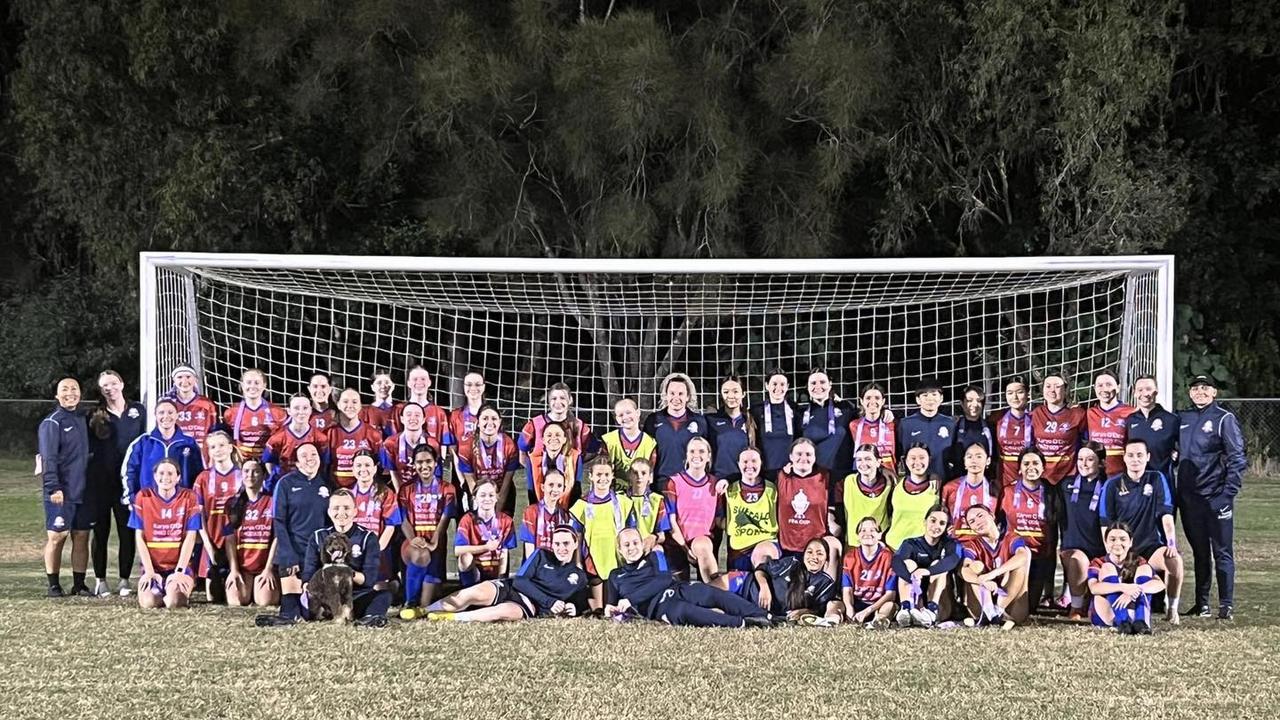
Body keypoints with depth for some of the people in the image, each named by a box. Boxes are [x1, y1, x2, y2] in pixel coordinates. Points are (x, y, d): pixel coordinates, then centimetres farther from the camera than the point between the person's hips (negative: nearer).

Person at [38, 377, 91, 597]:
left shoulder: (82, 420, 14)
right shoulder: (52, 423, -7)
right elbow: (49, 459, -13)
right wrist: (53, 487, -21)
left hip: (83, 490, 6)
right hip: (61, 493, -6)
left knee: (82, 536, 6)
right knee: (56, 536, -3)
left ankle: (79, 584, 12)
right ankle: (53, 585, 3)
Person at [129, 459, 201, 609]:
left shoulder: (188, 498, 0)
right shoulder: (143, 497, 2)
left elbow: (190, 538, -3)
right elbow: (140, 538, 1)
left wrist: (179, 571, -13)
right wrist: (149, 571, -8)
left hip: (179, 567, -1)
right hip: (153, 567, 1)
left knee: (174, 601, -29)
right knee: (148, 602, -26)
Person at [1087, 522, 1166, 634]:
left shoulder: (1138, 563, 7)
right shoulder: (1098, 563, 2)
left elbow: (1160, 584, -13)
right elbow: (1093, 588, -22)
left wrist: (1135, 590, -33)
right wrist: (1123, 587, -38)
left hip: (1133, 611, 1)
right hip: (1104, 615, -1)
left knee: (1145, 569, -10)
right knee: (1108, 568, -17)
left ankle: (1141, 621, -34)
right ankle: (1123, 623, -40)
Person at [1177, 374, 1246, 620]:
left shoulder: (1224, 419, -4)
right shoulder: (1183, 419, 13)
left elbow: (1237, 458, -7)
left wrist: (1229, 492, -14)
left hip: (1216, 496, -6)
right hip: (1188, 496, 6)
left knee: (1222, 551, -3)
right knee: (1199, 551, 11)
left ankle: (1226, 605, -2)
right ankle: (1202, 603, 17)